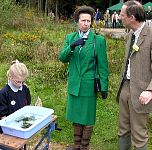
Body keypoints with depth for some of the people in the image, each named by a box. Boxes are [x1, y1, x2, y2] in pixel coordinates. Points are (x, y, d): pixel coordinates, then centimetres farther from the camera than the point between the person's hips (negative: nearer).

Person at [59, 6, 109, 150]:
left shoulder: (99, 40, -7)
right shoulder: (70, 38, 4)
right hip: (74, 84, 4)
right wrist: (72, 46, -23)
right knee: (76, 117, 17)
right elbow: (62, 58, -5)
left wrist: (104, 87, -7)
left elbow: (103, 66, -7)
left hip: (88, 86, -4)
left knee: (87, 118, 8)